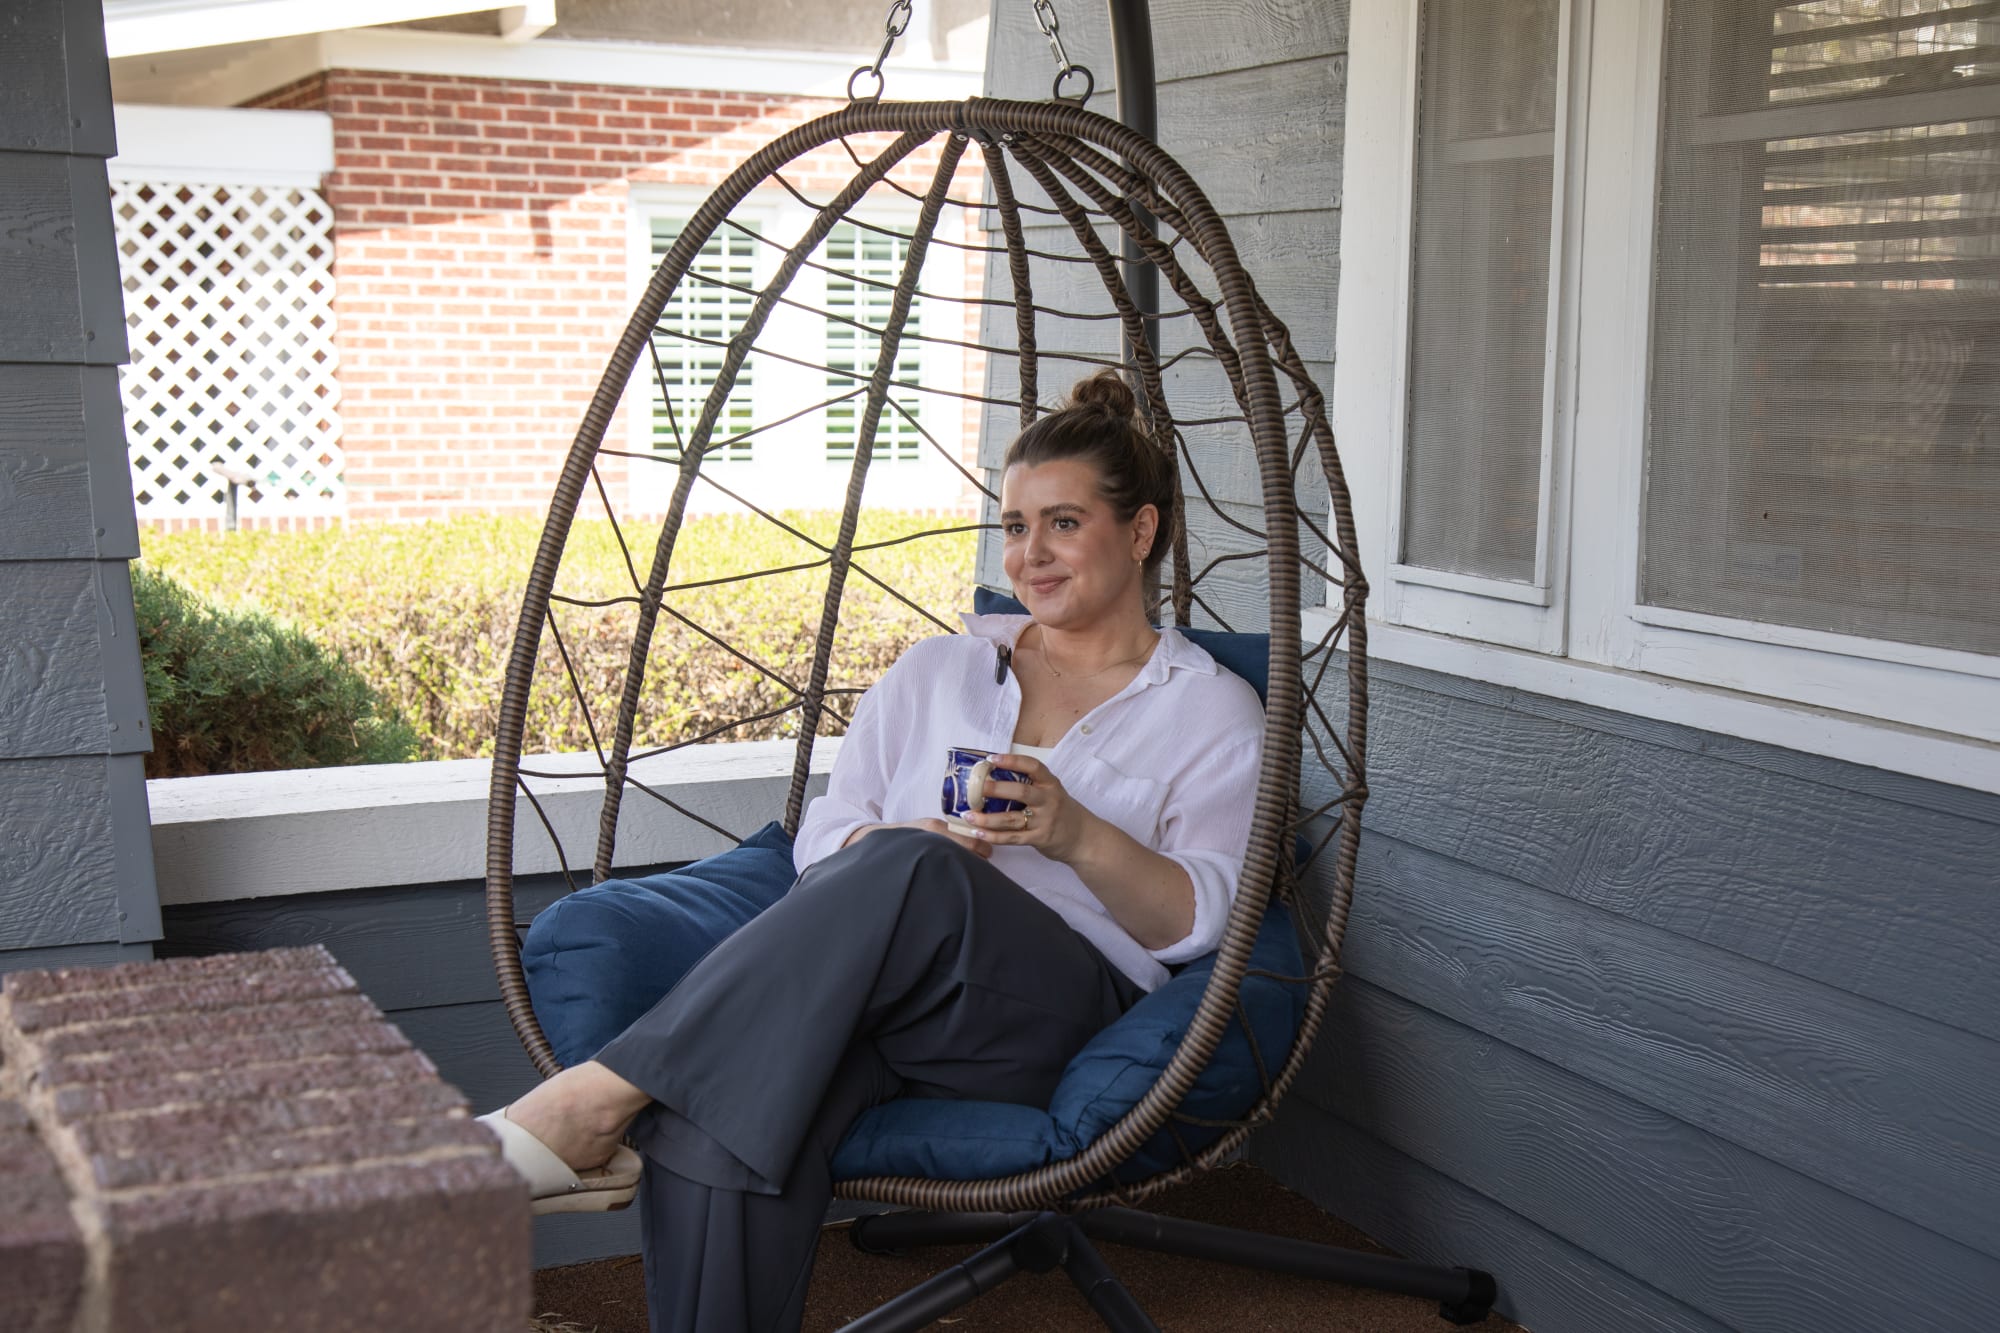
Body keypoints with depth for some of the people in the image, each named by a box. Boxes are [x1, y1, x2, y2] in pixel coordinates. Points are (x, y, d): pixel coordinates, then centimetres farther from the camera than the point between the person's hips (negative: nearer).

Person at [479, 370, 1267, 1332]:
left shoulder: (1212, 710, 15)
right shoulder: (939, 668, 25)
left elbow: (1200, 919, 3)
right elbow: (821, 834, 17)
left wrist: (1077, 835, -16)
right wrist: (890, 850, -7)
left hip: (1068, 1011, -2)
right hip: (874, 975, 3)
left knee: (912, 874, -37)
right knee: (722, 1107, -34)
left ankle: (598, 1099, -36)